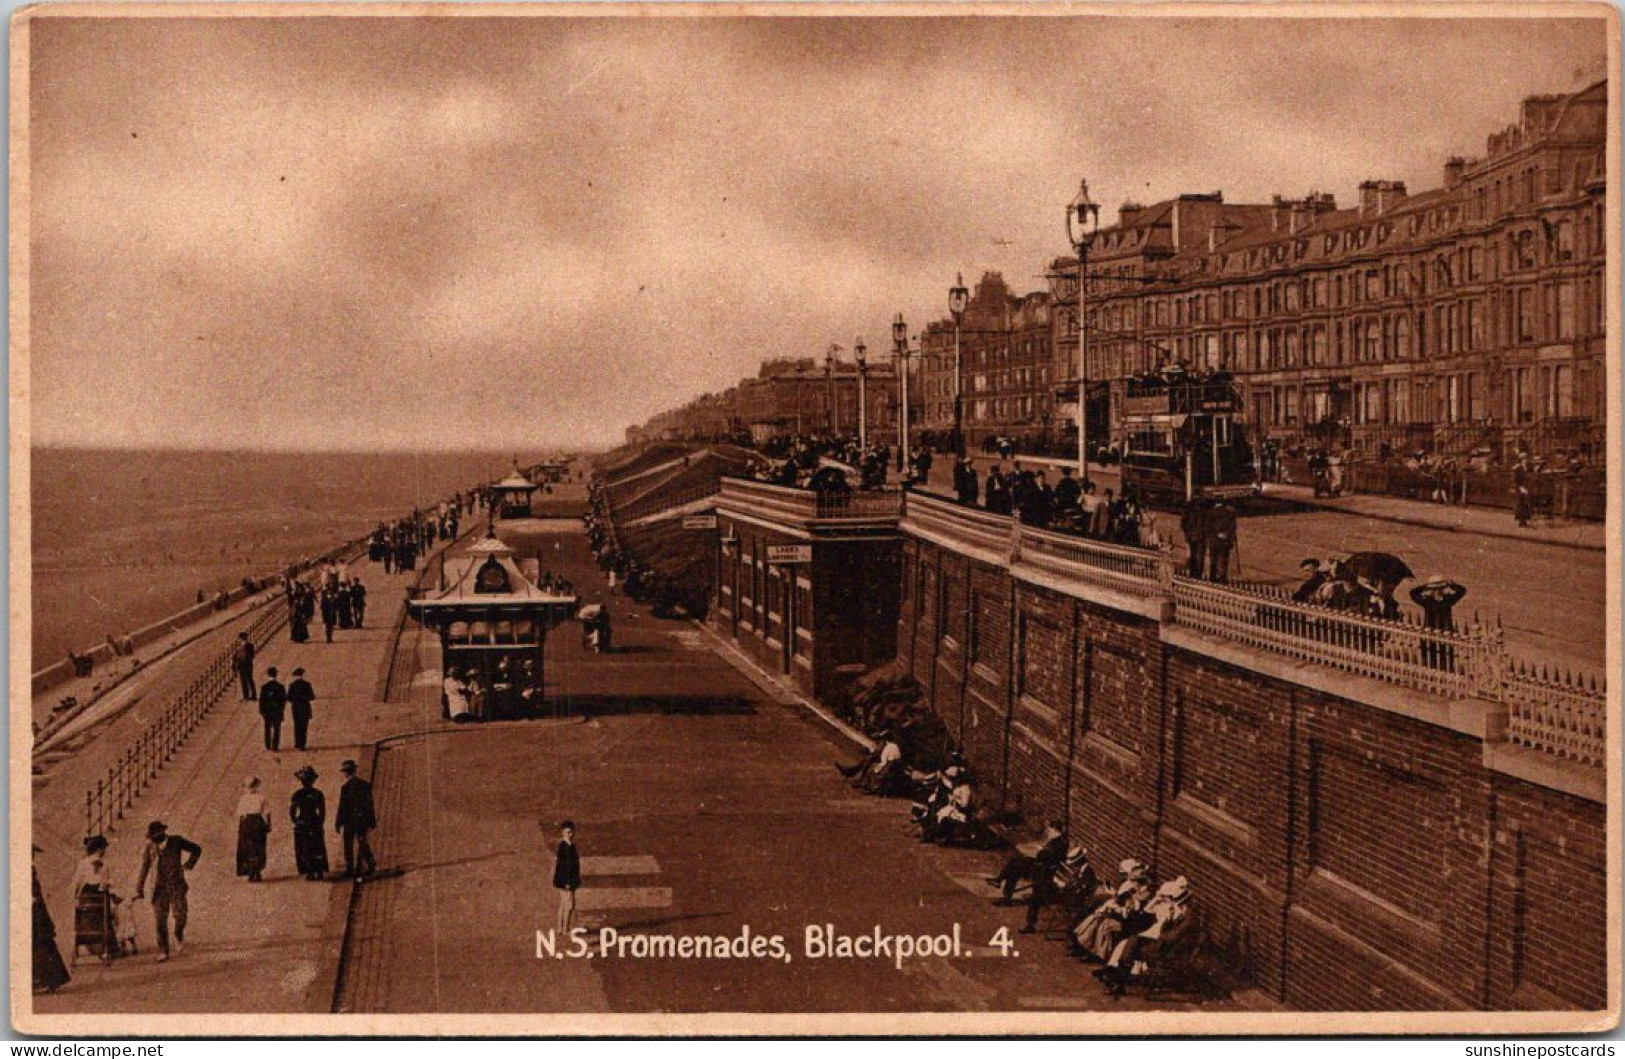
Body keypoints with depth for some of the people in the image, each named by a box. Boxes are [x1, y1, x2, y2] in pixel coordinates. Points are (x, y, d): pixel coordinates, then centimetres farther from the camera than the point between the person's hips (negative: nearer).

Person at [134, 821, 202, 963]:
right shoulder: (150, 847, 5)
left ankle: (179, 937, 15)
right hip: (159, 887, 2)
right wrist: (140, 890, 3)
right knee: (160, 920, -3)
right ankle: (163, 951, 4)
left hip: (176, 885, -2)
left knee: (180, 915, -15)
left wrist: (188, 864, 0)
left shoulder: (176, 841, 0)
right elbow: (144, 869, 6)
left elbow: (196, 849, 11)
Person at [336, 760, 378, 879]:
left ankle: (350, 869, 8)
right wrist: (372, 822, 13)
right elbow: (370, 805, 7)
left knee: (349, 845, 6)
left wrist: (338, 824, -4)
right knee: (362, 843, 12)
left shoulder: (345, 787, -12)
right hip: (363, 819, 4)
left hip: (350, 820, -4)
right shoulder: (365, 785, 3)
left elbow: (342, 807, -11)